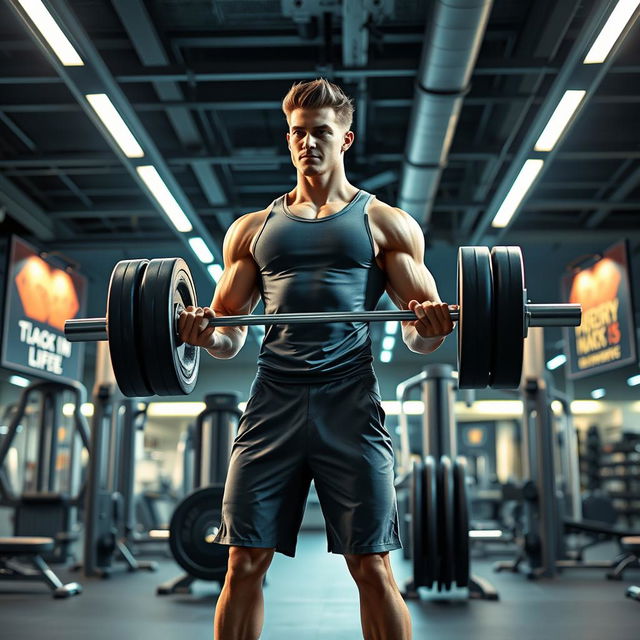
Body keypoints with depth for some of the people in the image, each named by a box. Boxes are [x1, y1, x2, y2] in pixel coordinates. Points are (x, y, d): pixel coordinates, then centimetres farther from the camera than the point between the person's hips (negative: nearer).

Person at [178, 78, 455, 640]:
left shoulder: (386, 223, 13)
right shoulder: (252, 229, 19)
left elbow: (420, 338, 10)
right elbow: (230, 335, 18)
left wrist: (431, 325, -14)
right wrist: (204, 333, -5)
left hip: (350, 403, -2)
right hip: (273, 402, 2)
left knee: (372, 566, -1)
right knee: (245, 563, 2)